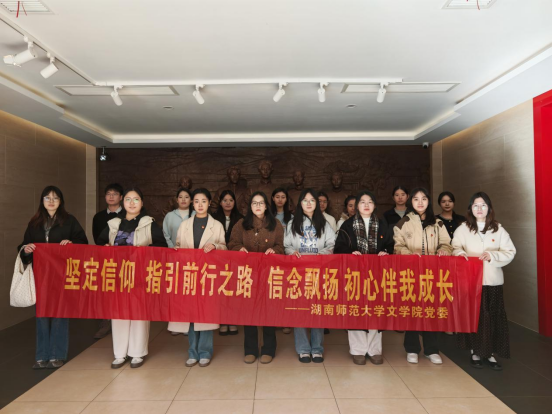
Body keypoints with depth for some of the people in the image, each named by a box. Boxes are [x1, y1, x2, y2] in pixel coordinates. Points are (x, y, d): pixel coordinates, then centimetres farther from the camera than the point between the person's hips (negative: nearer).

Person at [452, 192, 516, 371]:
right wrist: (460, 253, -23)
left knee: (493, 317, 4)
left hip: (493, 280, 1)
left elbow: (510, 252, 2)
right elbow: (455, 247, -1)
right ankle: (475, 351, 18)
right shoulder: (463, 228, 2)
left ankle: (490, 353, 19)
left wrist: (492, 256, -16)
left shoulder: (498, 229, 4)